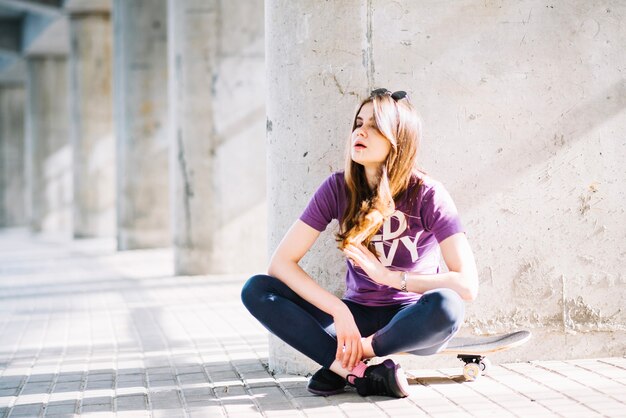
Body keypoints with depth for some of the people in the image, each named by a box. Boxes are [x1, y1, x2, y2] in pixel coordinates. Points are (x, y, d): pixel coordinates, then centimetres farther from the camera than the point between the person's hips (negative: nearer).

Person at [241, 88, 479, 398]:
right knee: (256, 290, -17)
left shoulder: (427, 195, -13)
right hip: (358, 317, 3)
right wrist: (339, 311, -21)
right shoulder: (338, 188, -6)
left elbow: (467, 284, -21)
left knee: (446, 306, -39)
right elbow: (281, 262, -9)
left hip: (412, 325, -3)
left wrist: (387, 275, -21)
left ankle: (341, 363, -18)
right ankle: (360, 372, -28)